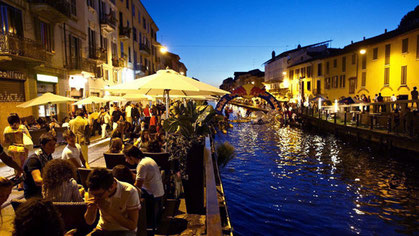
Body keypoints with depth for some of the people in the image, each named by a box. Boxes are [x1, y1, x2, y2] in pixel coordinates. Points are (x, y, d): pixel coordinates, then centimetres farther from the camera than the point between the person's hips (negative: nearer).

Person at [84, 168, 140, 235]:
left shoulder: (129, 192, -22)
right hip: (102, 230, 3)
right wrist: (90, 209, -20)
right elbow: (89, 222, 2)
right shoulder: (93, 191, -8)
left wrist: (110, 211, -26)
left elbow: (133, 226, -17)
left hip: (124, 231, -3)